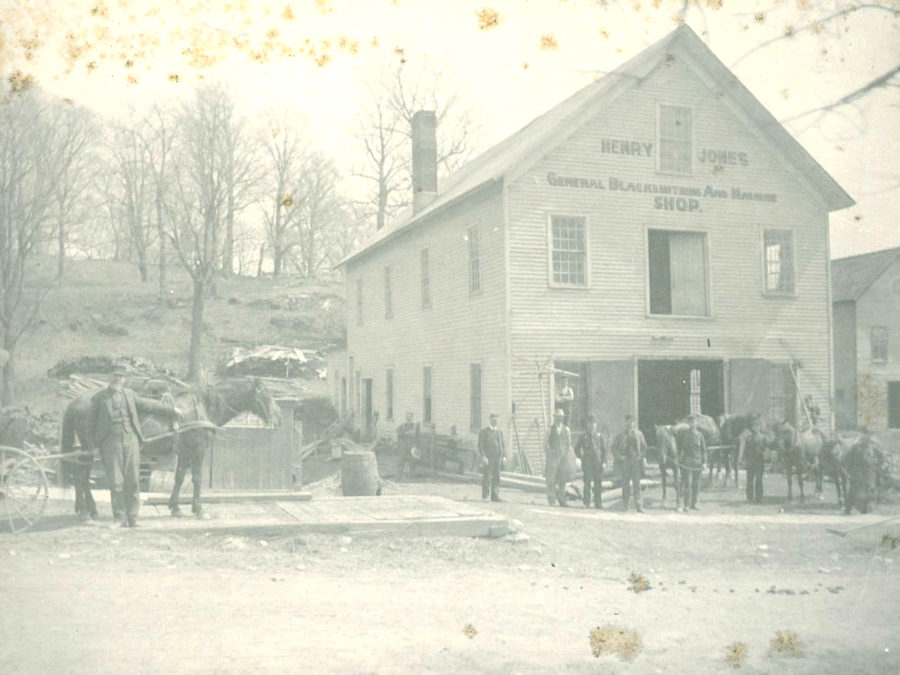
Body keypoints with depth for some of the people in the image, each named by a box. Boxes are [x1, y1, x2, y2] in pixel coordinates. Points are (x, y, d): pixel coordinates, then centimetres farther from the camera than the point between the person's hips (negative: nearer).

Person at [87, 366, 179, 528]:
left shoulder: (129, 394, 13)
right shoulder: (99, 397, 4)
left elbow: (147, 404, 23)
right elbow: (91, 422, 8)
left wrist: (170, 410, 27)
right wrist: (94, 444, 3)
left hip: (131, 439, 3)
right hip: (111, 442, -3)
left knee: (133, 480, 2)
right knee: (116, 481, -3)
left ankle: (132, 517, 10)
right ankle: (119, 517, 8)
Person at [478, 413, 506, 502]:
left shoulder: (499, 432, 14)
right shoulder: (484, 431, -2)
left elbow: (503, 445, 14)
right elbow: (480, 445, -8)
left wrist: (504, 456, 1)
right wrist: (483, 457, -18)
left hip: (497, 458, 5)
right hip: (487, 458, -5)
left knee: (496, 477, 1)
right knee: (487, 477, -5)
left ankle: (495, 496, 2)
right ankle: (485, 496, 1)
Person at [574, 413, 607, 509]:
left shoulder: (600, 436, 8)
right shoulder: (584, 436, 4)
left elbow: (604, 450, 9)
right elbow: (577, 448, 13)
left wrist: (604, 462, 0)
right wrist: (581, 457, 4)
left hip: (598, 462, 1)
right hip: (587, 463, -1)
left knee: (598, 483, 1)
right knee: (587, 483, -4)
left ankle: (598, 503, 6)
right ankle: (586, 503, 1)